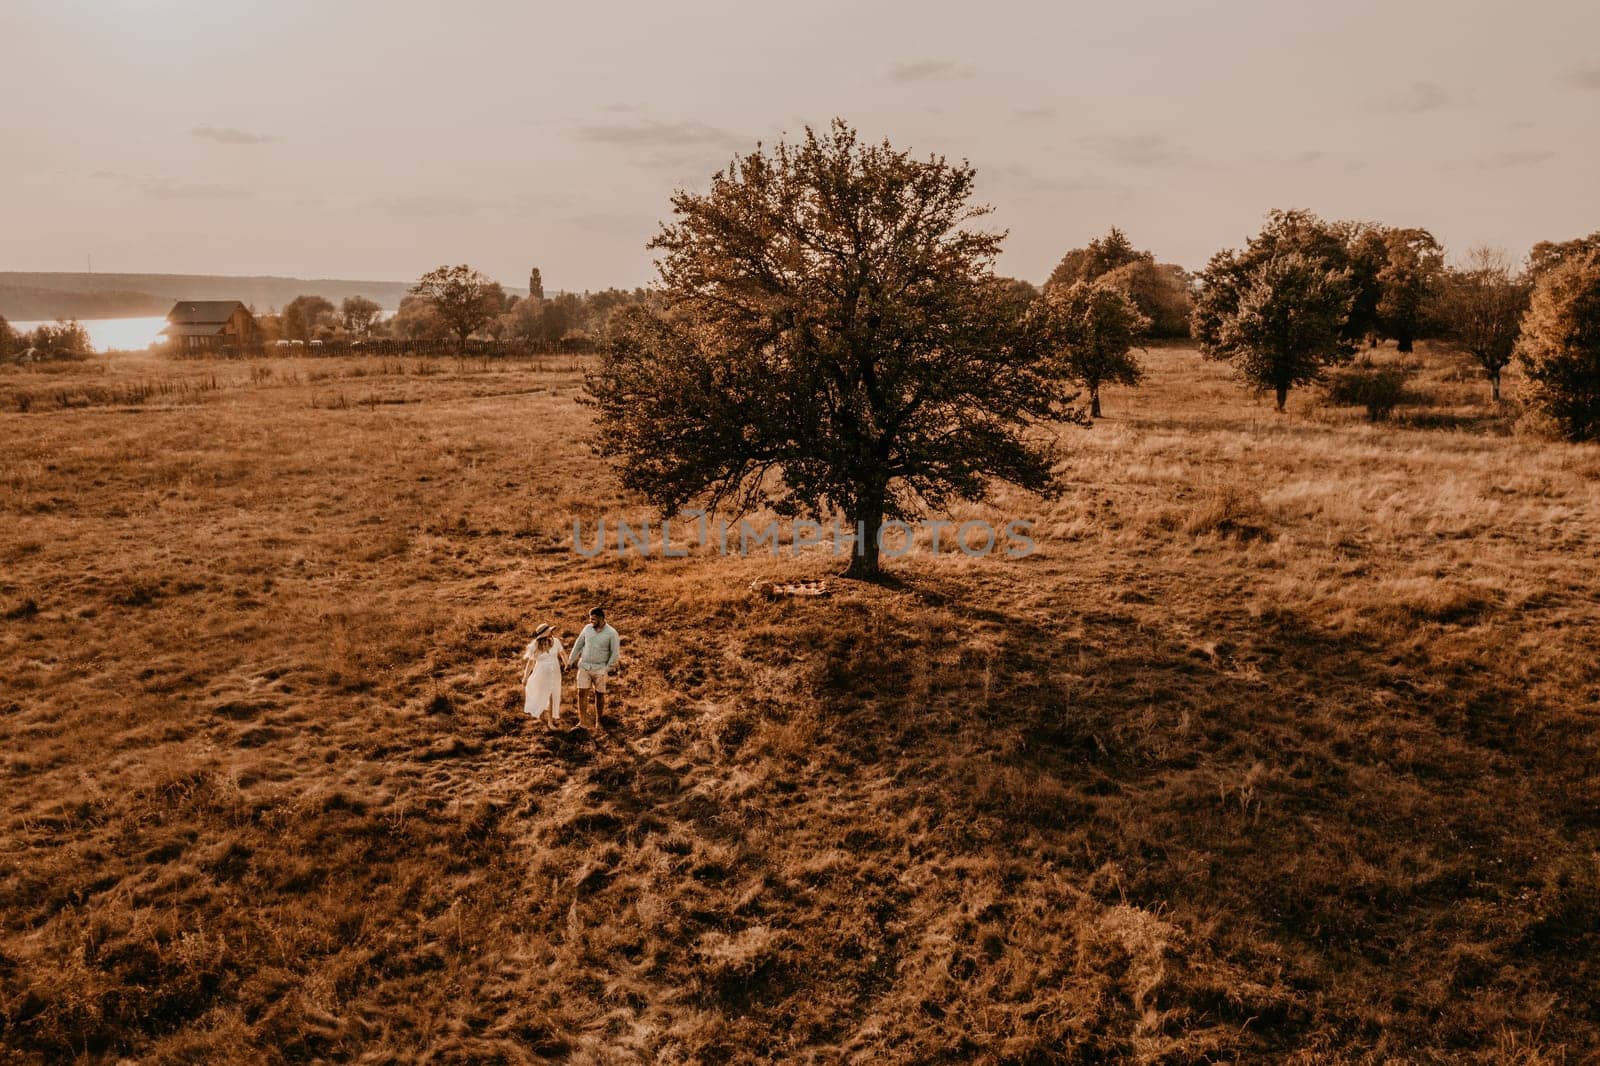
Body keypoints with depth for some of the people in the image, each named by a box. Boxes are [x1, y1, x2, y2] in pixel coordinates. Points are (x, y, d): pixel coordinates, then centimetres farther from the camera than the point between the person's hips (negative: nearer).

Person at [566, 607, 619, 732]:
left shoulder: (611, 633, -12)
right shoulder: (587, 628, 0)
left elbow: (615, 653, -9)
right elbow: (578, 644, 9)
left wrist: (607, 669, -12)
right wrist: (570, 661, 8)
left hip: (599, 668, -3)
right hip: (584, 666, 3)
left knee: (599, 695, 6)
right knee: (582, 693, -2)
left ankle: (597, 722, 19)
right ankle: (583, 720, 6)